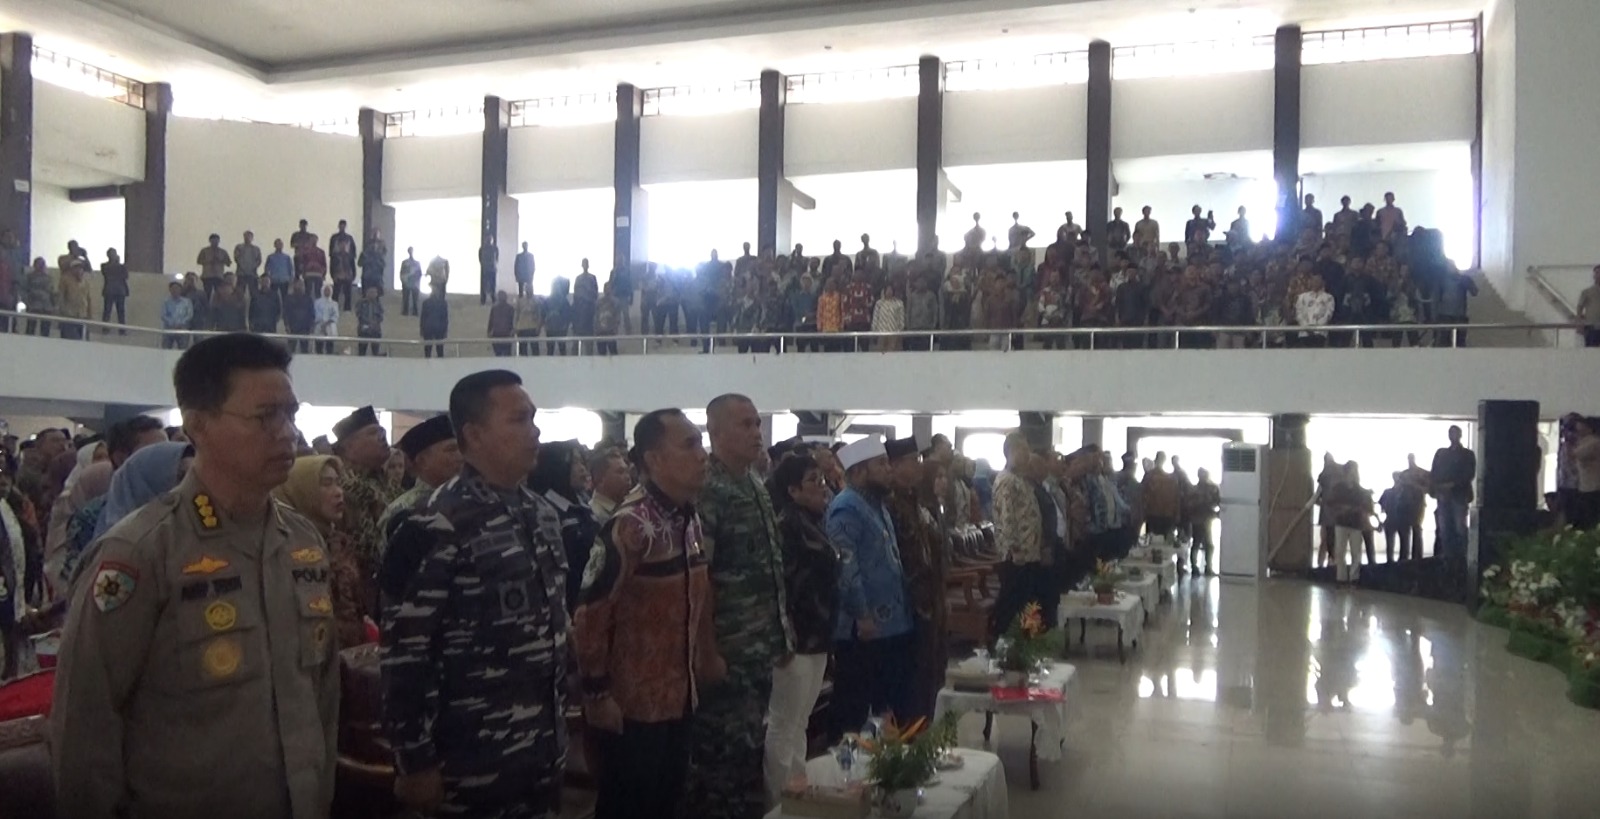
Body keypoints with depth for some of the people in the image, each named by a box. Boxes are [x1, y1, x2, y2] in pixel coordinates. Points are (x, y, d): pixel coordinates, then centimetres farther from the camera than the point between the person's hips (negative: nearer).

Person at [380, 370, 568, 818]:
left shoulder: (542, 516, 8)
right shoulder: (437, 529, -16)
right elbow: (404, 653, -16)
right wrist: (415, 761, -14)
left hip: (542, 751, 7)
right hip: (474, 764, -7)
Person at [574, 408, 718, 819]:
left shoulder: (689, 519, 7)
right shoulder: (631, 525, -20)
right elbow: (590, 612, -20)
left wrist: (708, 658, 13)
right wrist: (597, 692, -16)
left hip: (678, 698, 8)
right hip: (633, 705, -8)